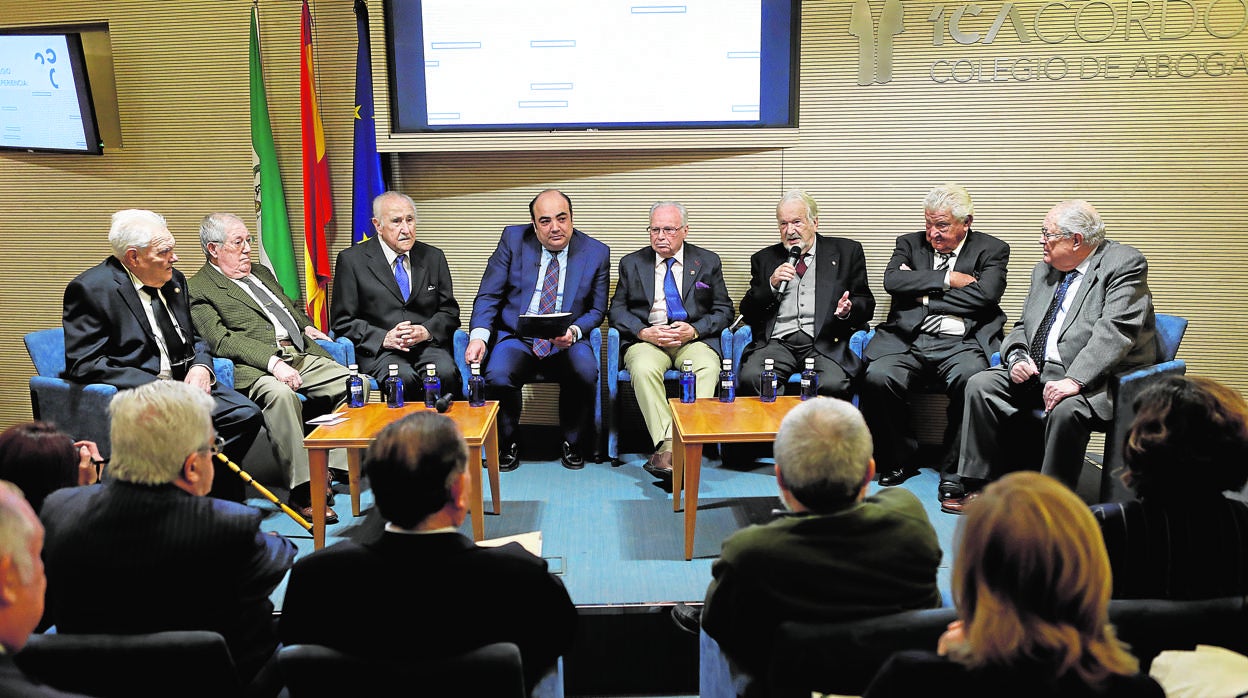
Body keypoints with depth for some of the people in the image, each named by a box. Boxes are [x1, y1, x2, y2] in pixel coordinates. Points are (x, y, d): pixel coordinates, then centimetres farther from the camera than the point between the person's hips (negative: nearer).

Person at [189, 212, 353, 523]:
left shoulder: (261, 272, 26)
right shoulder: (199, 289, 2)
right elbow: (222, 340, -12)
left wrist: (306, 326, 16)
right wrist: (273, 362, -23)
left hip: (303, 355, 8)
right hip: (257, 368, -7)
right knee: (280, 394, -39)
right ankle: (302, 490, -34)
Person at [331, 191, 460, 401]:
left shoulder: (433, 257, 14)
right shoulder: (352, 260, 4)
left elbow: (449, 312, 14)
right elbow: (342, 321, 2)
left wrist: (426, 331, -8)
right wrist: (384, 338, -13)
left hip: (427, 345, 3)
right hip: (378, 350, -2)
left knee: (446, 373, -30)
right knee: (404, 378, -34)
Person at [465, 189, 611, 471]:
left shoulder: (596, 253, 2)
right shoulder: (513, 240, 1)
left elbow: (597, 310, 8)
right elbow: (488, 295, 1)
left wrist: (574, 332, -14)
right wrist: (479, 336, -17)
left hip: (567, 342, 0)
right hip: (516, 337, 0)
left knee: (586, 374, -31)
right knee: (497, 377, -30)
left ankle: (573, 445, -3)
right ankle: (507, 445, -1)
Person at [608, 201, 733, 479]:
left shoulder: (708, 262, 12)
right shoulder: (632, 263, 13)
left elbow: (724, 310, 9)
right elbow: (617, 310, 9)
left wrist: (694, 330, -10)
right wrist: (644, 332, -11)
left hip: (693, 338, 0)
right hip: (646, 339, 0)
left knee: (708, 368, -34)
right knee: (644, 369, -34)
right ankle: (667, 444, -36)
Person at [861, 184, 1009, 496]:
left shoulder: (991, 250, 12)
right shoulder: (910, 243, 19)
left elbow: (984, 295, -7)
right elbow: (892, 280, -1)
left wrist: (925, 296, -3)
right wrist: (948, 279, -4)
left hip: (960, 343, -1)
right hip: (908, 340, 2)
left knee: (971, 380, -35)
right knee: (877, 377, -28)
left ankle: (953, 472, -15)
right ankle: (900, 461, -4)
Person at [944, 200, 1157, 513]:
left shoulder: (1125, 263, -8)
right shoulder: (1044, 270, 15)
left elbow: (1114, 331, -21)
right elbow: (1023, 326, 19)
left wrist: (1075, 380, -31)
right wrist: (1017, 358, -5)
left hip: (1099, 379, -7)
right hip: (1039, 371, 7)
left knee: (1066, 410, -35)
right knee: (980, 385, -9)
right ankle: (980, 489, -4)